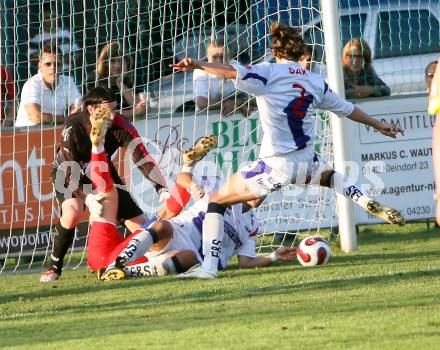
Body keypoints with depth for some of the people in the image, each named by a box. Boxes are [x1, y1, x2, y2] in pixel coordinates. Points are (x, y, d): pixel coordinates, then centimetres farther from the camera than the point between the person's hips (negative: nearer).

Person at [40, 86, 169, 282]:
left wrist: (162, 189, -39)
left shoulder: (120, 127, -24)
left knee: (142, 226, -5)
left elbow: (143, 159, -27)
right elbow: (70, 170, -31)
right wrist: (88, 198, -42)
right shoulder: (72, 128, -32)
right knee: (73, 212, -36)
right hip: (68, 174, -4)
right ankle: (54, 267, -18)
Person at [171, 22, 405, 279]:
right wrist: (379, 125, 34)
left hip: (276, 166, -5)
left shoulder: (269, 73, -7)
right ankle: (370, 204, 19)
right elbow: (346, 109, 21)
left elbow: (234, 72, -25)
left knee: (218, 201, 7)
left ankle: (209, 266, -5)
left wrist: (198, 65, -31)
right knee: (327, 175, 41)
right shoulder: (315, 81, 9)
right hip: (306, 165, 5)